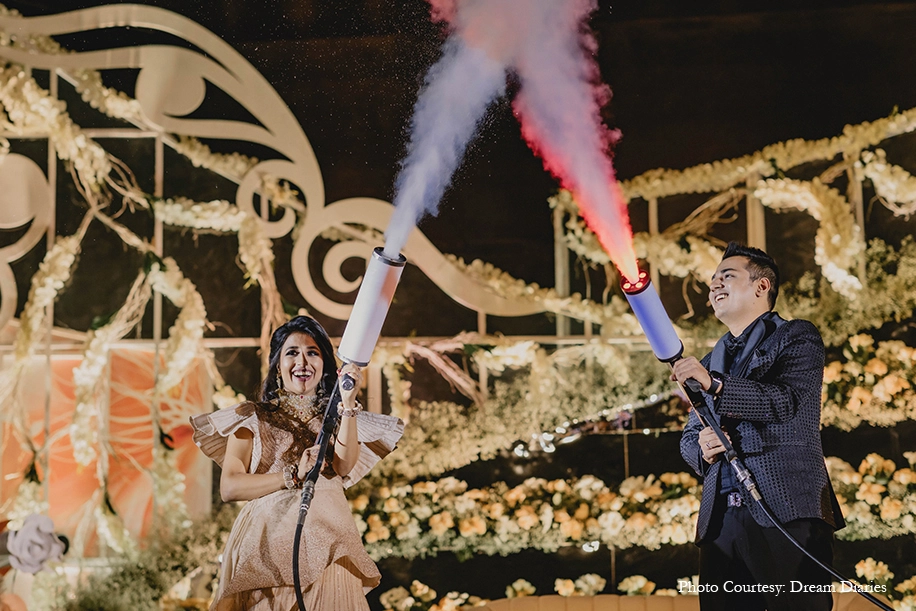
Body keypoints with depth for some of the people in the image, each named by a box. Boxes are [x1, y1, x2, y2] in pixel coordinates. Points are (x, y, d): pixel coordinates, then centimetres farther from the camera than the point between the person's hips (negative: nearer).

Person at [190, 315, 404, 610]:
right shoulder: (252, 417, 8)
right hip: (266, 544, -1)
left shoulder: (337, 417, 13)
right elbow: (229, 488, -3)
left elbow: (345, 467, -7)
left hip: (326, 545, 1)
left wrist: (347, 404, -14)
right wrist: (294, 475, -11)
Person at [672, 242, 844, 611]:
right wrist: (702, 449, 1)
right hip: (721, 521, 6)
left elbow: (786, 402, -10)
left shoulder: (797, 338, 7)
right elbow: (689, 438, 25)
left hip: (788, 513, -5)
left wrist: (714, 385, -21)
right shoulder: (711, 361, 26)